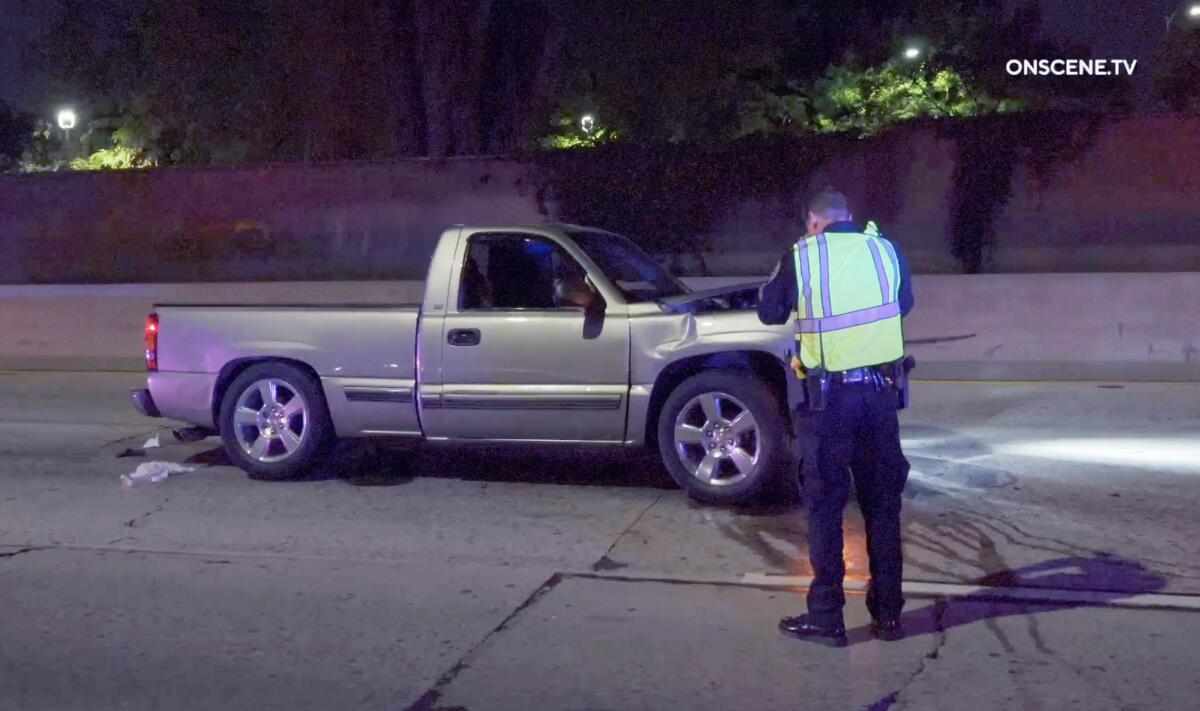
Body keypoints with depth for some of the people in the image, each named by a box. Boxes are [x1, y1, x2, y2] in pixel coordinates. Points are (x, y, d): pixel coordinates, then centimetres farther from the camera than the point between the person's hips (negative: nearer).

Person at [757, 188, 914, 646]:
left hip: (830, 398, -3)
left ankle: (825, 617, 9)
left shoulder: (801, 256, -6)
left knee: (825, 506, 5)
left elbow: (769, 313, 6)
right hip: (881, 391, 3)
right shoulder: (885, 250, 3)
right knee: (883, 504, 12)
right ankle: (888, 613, 19)